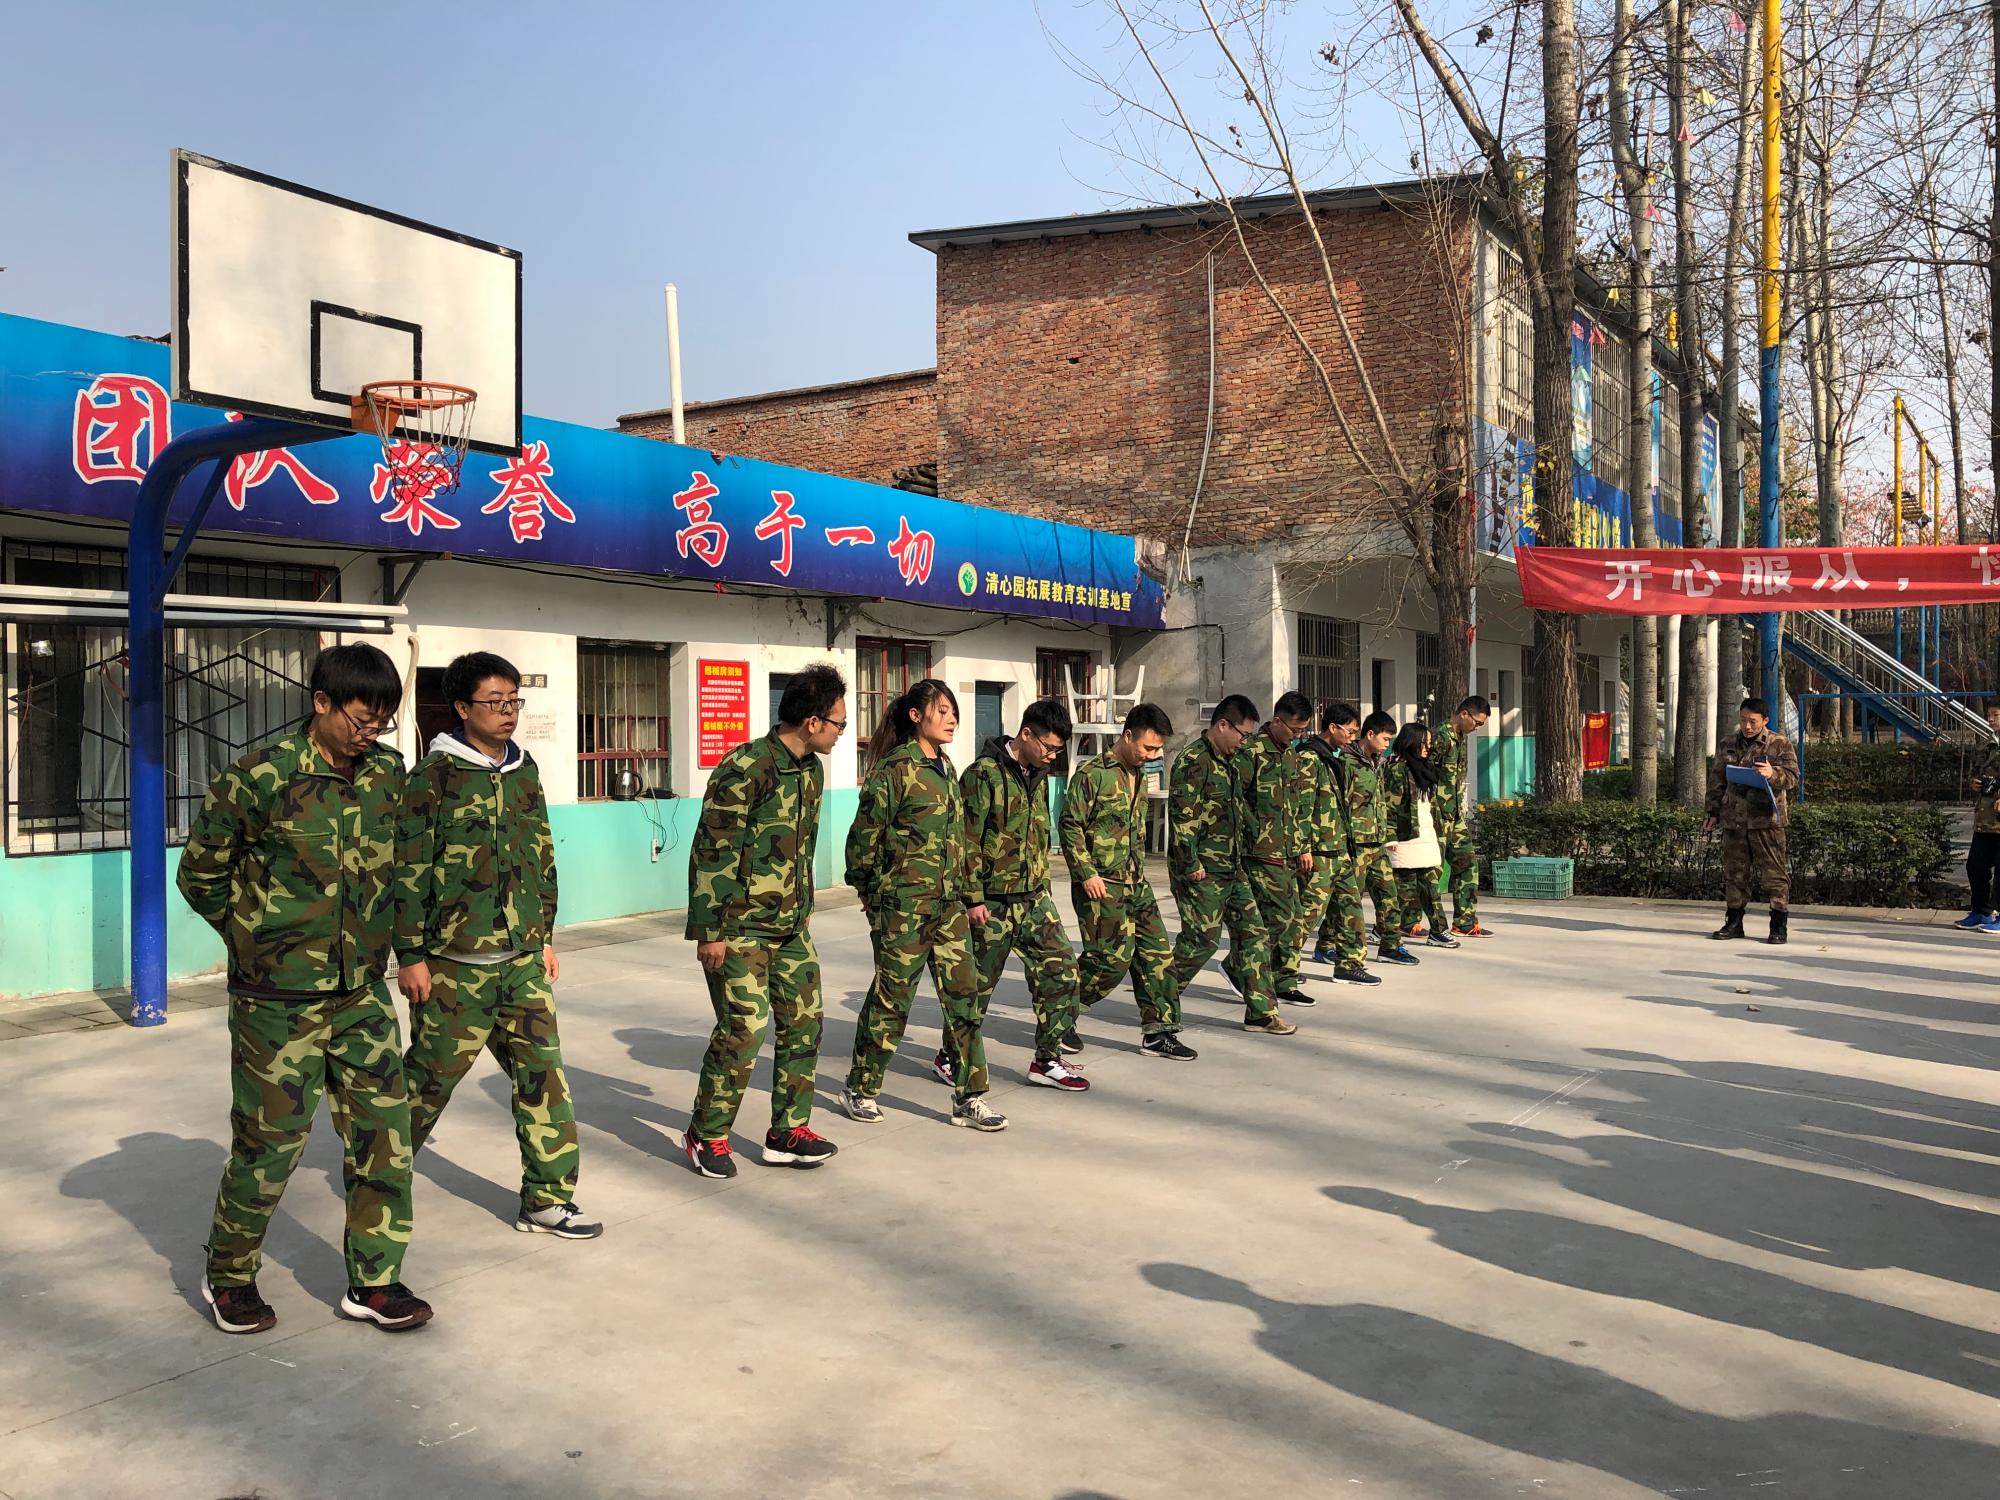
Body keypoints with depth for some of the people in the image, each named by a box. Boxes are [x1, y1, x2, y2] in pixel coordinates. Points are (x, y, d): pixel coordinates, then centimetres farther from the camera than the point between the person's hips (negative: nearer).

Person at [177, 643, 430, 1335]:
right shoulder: (260, 777, -14)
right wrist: (263, 939, 3)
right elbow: (201, 875, -2)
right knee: (270, 1141, 5)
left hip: (363, 994, 5)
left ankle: (375, 1280, 18)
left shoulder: (388, 772, 1)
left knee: (383, 1133, 4)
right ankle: (228, 1277, 28)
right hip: (278, 1001, -5)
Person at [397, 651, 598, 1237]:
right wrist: (411, 956, -11)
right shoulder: (435, 775, -9)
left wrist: (544, 937, 17)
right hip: (454, 965, -5)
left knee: (542, 1073, 3)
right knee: (429, 1077, 6)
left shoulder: (524, 771, 10)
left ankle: (547, 1199, 11)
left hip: (522, 959, 5)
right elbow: (409, 870, -10)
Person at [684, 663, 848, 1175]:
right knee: (744, 1029, -8)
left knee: (803, 1023, 8)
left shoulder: (810, 770, 8)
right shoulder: (744, 769, -19)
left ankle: (788, 1133, 20)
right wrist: (710, 932, -17)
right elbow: (711, 853, -18)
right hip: (740, 926, -8)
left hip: (790, 925, 8)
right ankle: (706, 1136, 9)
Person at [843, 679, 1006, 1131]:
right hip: (903, 904, -7)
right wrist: (869, 893, -1)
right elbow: (865, 834, -9)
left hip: (948, 904, 7)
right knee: (892, 997, 3)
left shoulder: (944, 769, 12)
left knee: (964, 994, 3)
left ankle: (969, 1098, 10)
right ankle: (860, 1090, 20)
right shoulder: (894, 768, -12)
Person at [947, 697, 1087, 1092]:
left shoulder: (1038, 775, 11)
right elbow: (967, 841, -15)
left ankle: (1046, 1060, 11)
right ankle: (949, 1058, 22)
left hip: (1033, 898, 7)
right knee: (978, 984, 3)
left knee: (1061, 968, 1)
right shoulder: (984, 774, -14)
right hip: (993, 903, -7)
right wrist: (974, 898, -16)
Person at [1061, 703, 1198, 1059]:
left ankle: (1159, 1032, 14)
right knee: (1114, 956, -10)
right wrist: (1087, 873, -16)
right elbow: (1069, 825, -13)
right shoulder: (1092, 774, -12)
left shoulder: (1139, 775, 14)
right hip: (1101, 884, -8)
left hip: (1135, 882, 8)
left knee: (1157, 952, 6)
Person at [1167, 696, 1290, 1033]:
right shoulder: (1193, 760, -15)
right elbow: (1182, 815, -20)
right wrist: (1191, 864, -21)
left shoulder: (1227, 761, 16)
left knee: (1253, 933, 6)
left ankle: (1261, 1012, 11)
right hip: (1202, 871, -9)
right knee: (1202, 939, -5)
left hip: (1230, 867, 9)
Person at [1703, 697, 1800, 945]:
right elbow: (1716, 782, 19)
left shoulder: (1780, 745, 2)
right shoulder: (1728, 748, 14)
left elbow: (1793, 777, -4)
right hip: (1733, 820, 4)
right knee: (1734, 872, 8)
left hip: (1766, 821, -4)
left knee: (1773, 873, -4)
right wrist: (1713, 813, 13)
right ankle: (1734, 922, 16)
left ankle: (1779, 925, 1)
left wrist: (1773, 774, -24)